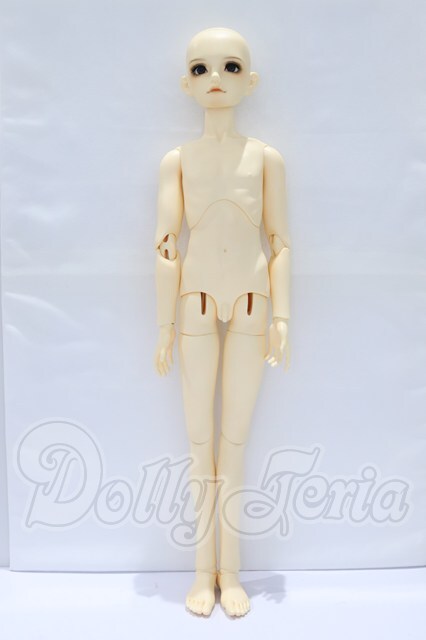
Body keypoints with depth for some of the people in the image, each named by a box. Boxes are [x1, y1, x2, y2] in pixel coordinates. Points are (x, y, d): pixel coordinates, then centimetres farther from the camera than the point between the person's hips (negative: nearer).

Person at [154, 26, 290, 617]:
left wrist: (282, 318, -3)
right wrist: (164, 327, -3)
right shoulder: (176, 160, 3)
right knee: (200, 439, 6)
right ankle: (204, 570, 22)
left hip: (249, 301, 0)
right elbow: (165, 244, 0)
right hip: (197, 302, 0)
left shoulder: (267, 157, 3)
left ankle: (229, 570, 21)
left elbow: (280, 241, 3)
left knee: (234, 438, 5)